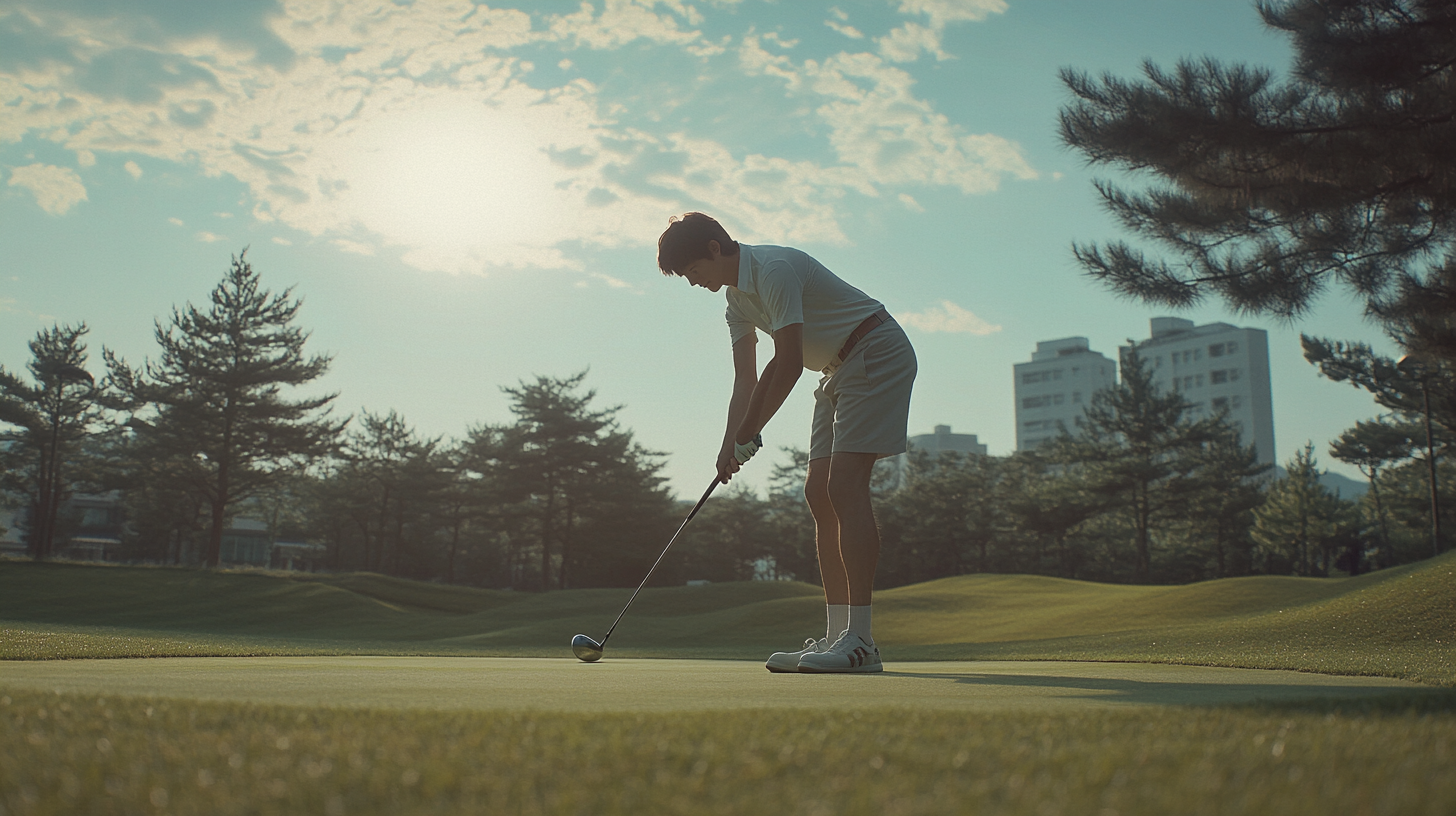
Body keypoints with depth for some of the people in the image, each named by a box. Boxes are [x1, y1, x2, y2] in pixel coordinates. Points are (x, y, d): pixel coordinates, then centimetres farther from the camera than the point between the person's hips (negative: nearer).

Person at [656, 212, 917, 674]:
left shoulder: (775, 270, -20)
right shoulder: (736, 298, 10)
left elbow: (789, 363, -23)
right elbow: (746, 380, 8)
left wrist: (749, 434, -16)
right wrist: (731, 445, -5)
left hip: (877, 354, -10)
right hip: (840, 371, 10)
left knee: (844, 485, -20)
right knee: (819, 493, 2)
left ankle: (860, 640, -22)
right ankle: (837, 634, 4)